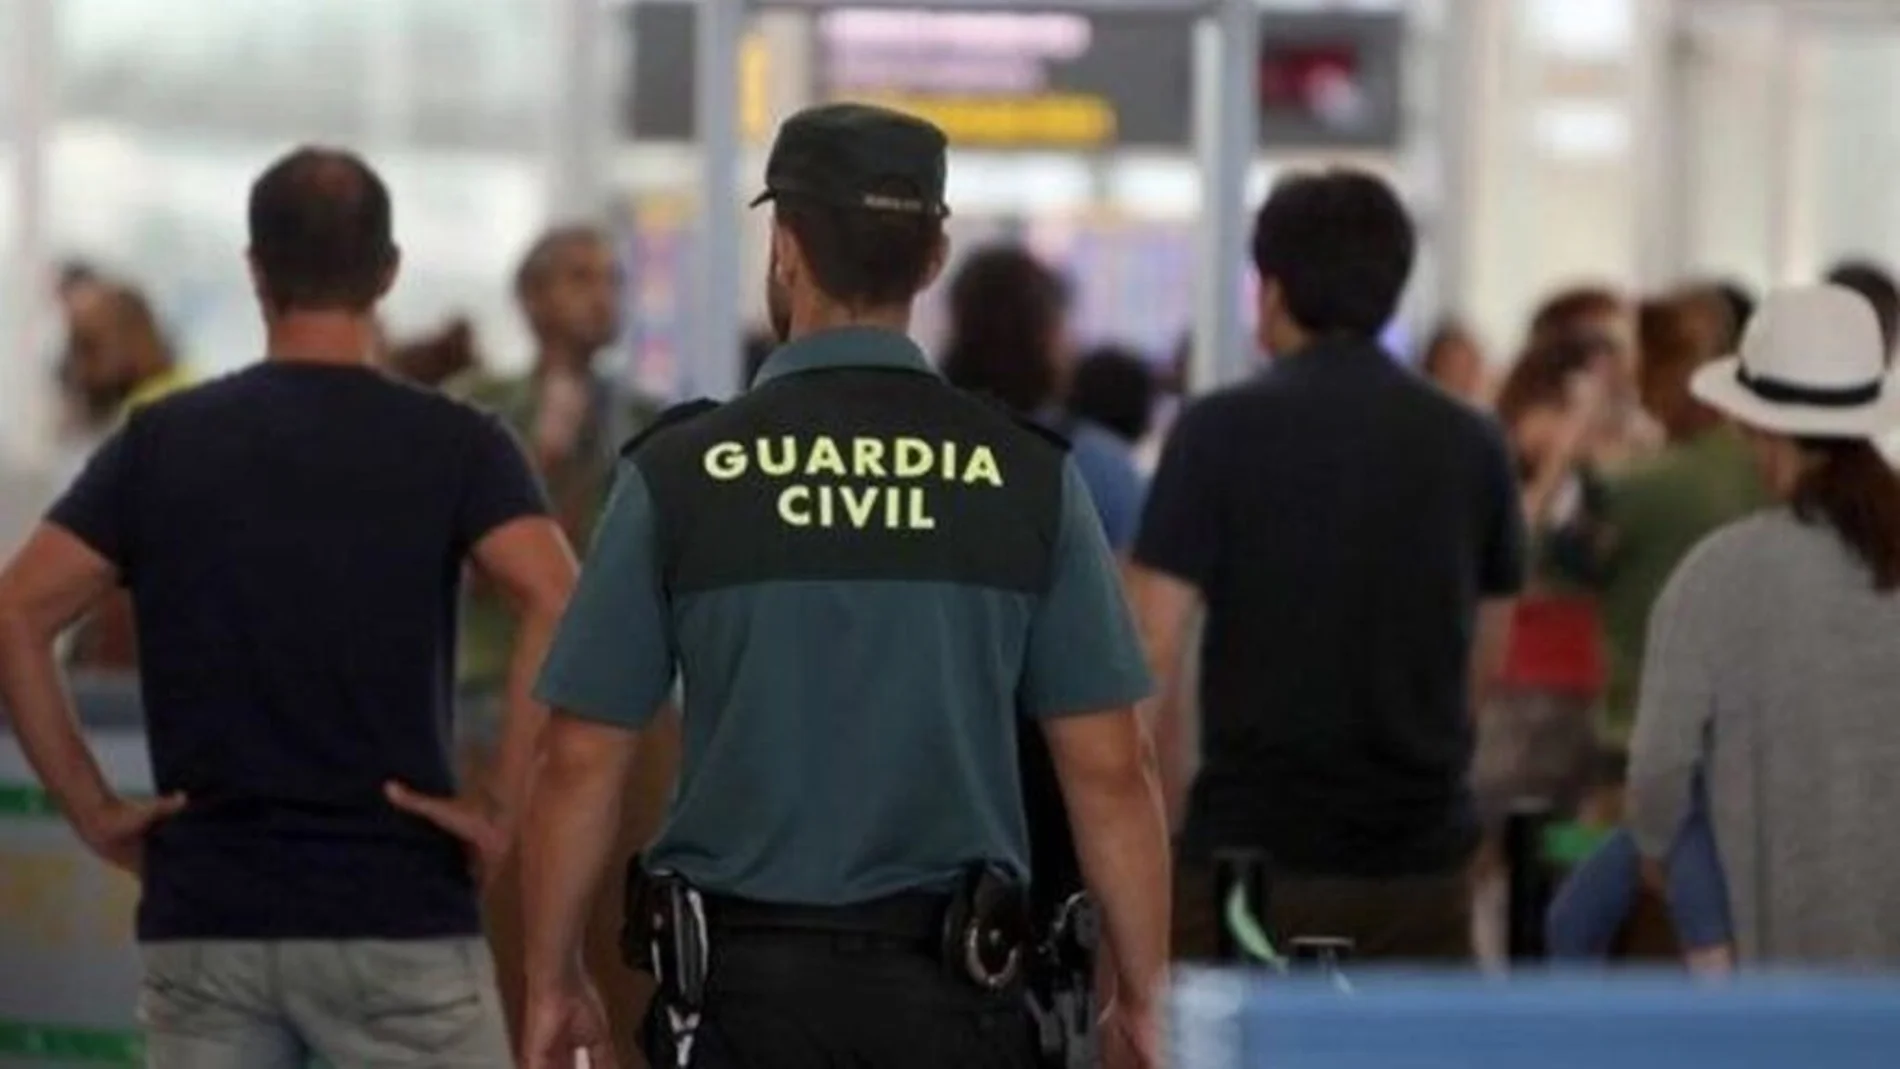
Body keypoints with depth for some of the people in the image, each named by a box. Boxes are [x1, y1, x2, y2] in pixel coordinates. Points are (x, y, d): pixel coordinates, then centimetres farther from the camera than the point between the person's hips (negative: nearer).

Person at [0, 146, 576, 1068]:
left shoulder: (162, 441, 5)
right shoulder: (451, 445, -2)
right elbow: (557, 609, -19)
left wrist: (90, 808, 2)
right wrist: (507, 810, -12)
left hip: (201, 921, 2)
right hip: (396, 920, -2)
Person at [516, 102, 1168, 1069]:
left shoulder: (677, 476, -3)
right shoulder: (1027, 477, 0)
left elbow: (582, 764, -1)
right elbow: (1108, 772, 0)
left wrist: (551, 983, 10)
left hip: (745, 988, -1)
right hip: (950, 990, 1)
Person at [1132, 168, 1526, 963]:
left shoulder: (1221, 432, -6)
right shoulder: (1471, 444, 7)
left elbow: (1151, 651, -8)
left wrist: (1166, 799, 3)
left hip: (1253, 849, -3)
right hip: (1420, 866, 3)